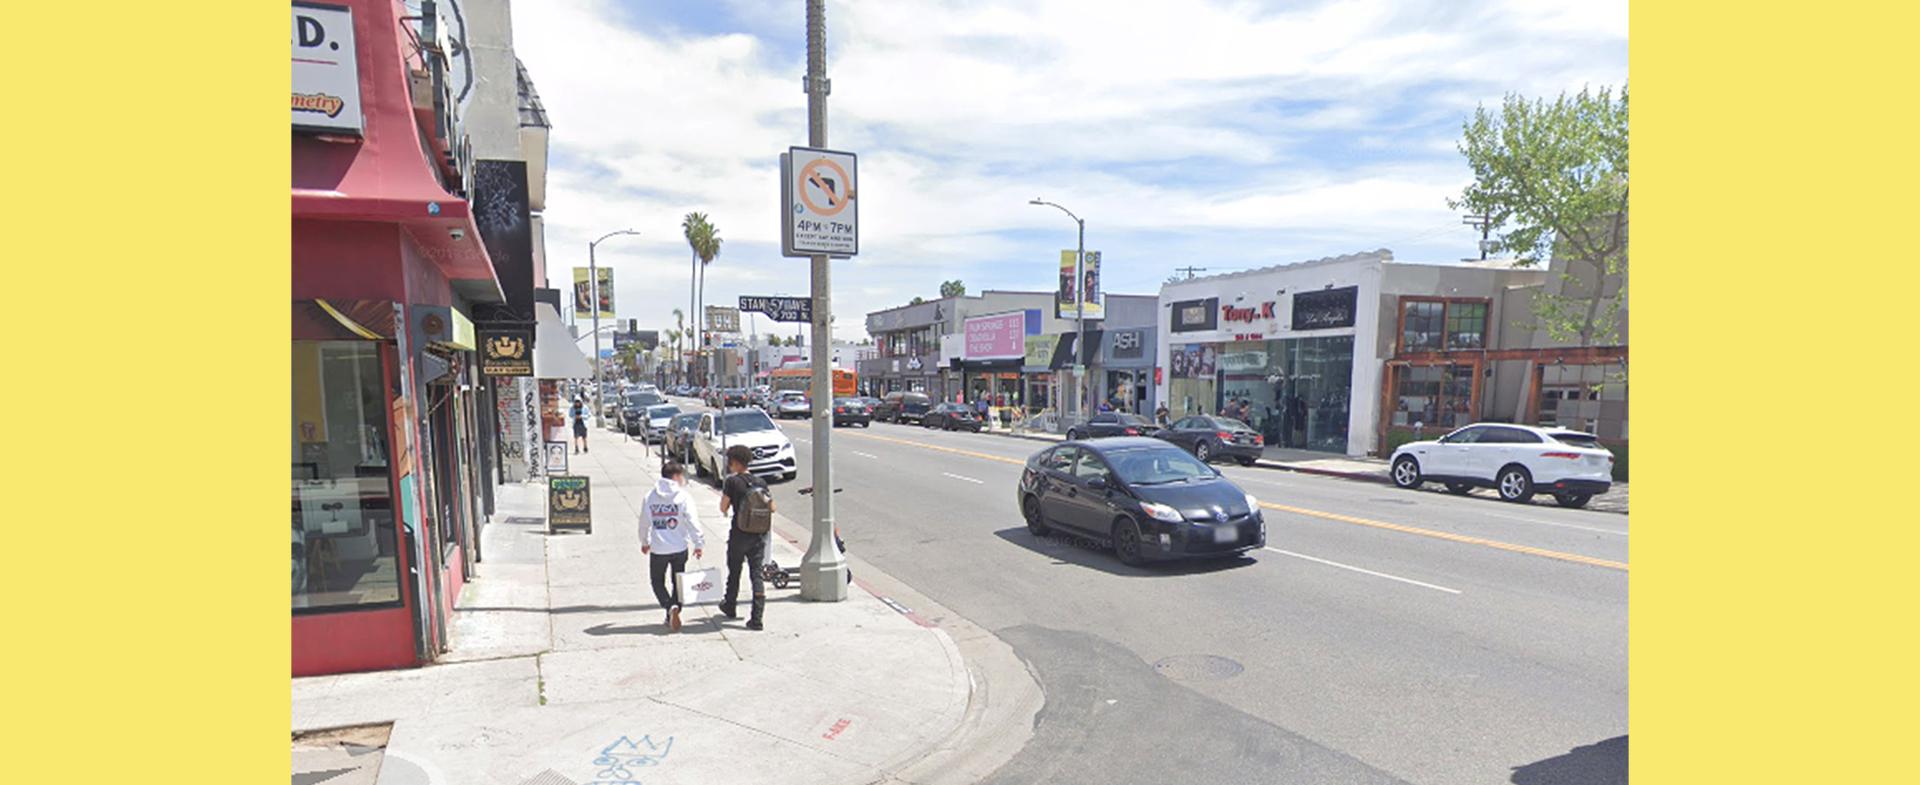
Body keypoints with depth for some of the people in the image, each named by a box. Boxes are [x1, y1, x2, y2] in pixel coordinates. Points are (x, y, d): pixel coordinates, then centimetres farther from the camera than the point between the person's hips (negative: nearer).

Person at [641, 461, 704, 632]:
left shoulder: (650, 496, 0)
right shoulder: (683, 496, -9)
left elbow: (644, 522, 9)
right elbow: (692, 522, -13)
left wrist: (644, 542, 24)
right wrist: (699, 543, -5)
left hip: (658, 549, 1)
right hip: (679, 549, -1)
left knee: (658, 582, 15)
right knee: (677, 583, 16)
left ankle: (671, 607, -8)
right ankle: (672, 617, 16)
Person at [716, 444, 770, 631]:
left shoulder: (732, 481, -10)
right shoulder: (760, 482, 3)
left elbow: (723, 508, -7)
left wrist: (724, 490, 8)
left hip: (739, 533, -3)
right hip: (760, 534, 3)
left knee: (734, 571, 18)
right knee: (757, 574, 3)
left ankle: (730, 607, 39)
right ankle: (757, 618, -2)